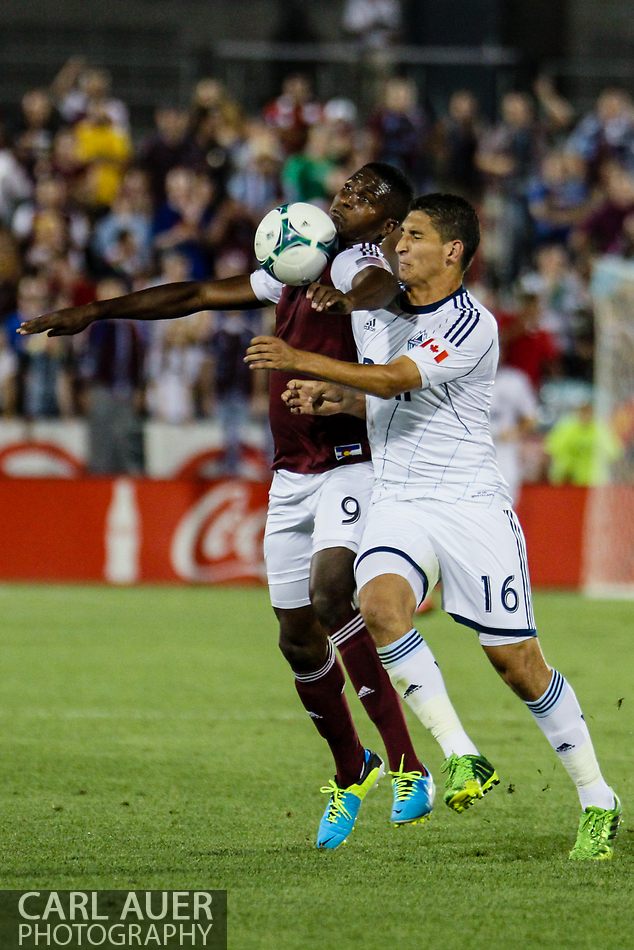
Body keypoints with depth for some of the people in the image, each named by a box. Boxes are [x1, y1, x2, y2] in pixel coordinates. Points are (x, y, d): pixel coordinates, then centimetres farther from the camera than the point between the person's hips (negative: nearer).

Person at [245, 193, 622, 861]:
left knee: (518, 663, -4)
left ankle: (598, 804, 10)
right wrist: (335, 399, 5)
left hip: (471, 505, -5)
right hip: (397, 503, 5)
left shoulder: (473, 325, -11)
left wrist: (302, 363, -27)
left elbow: (395, 378, -23)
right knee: (379, 604, -28)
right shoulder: (374, 315, 13)